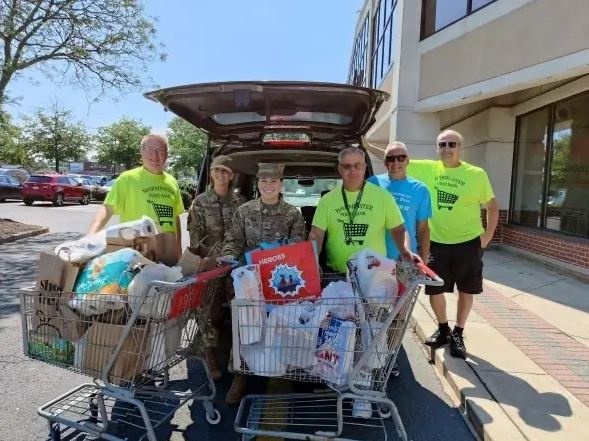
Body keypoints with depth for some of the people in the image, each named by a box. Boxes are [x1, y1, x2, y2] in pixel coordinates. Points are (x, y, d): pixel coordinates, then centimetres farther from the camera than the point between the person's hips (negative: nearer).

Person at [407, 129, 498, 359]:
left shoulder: (476, 174, -6)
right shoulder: (427, 168, -2)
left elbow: (492, 205, 5)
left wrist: (488, 234, -1)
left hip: (468, 243, -1)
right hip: (437, 243, 1)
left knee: (466, 291, 11)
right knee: (434, 290, 8)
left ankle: (458, 334, 31)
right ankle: (443, 329, 34)